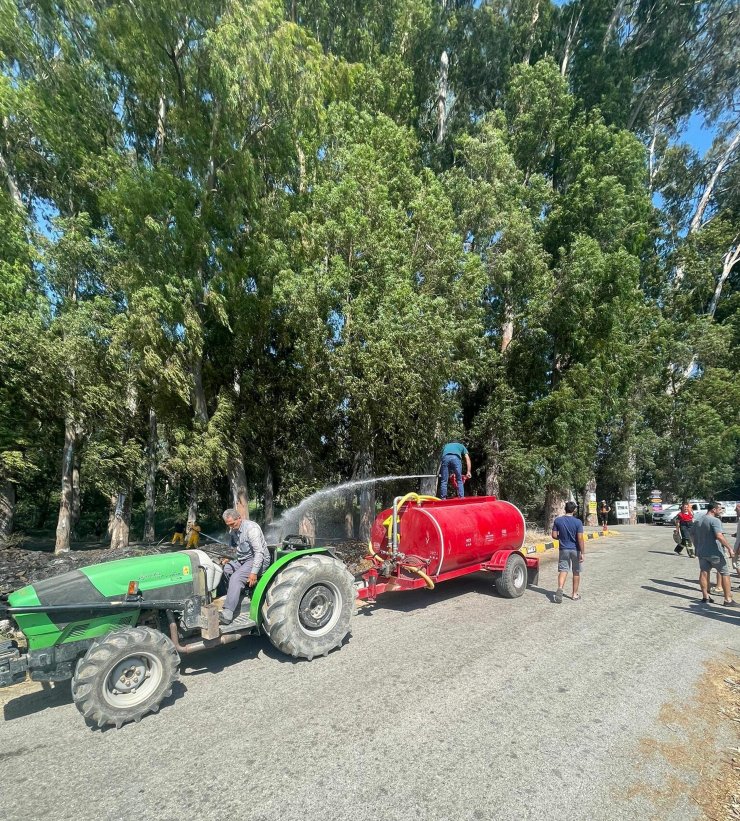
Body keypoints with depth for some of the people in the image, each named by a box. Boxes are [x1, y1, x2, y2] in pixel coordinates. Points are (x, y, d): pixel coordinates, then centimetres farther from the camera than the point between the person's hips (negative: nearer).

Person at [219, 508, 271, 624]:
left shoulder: (251, 528, -20)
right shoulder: (234, 530, 7)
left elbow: (259, 552, -25)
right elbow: (233, 546, 22)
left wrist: (254, 572, -29)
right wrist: (228, 558, 2)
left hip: (258, 560, -9)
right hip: (242, 559, 9)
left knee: (236, 577, -27)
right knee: (224, 569, -4)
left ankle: (227, 614, -31)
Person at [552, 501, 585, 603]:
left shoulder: (558, 520, -5)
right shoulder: (578, 522, -11)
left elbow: (554, 535, -2)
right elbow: (580, 538, -15)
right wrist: (583, 553, -11)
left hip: (564, 549, 1)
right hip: (575, 550, -1)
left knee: (563, 570, 2)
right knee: (576, 572, 13)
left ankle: (560, 588, -23)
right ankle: (575, 594, 21)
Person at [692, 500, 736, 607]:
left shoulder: (698, 521, 10)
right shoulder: (715, 520, -15)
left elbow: (692, 535, 17)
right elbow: (719, 536, -27)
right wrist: (729, 548, -22)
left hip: (702, 552, 7)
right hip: (715, 553, -7)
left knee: (703, 573, 10)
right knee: (725, 574, 5)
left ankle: (705, 597, 16)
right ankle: (728, 599, 8)